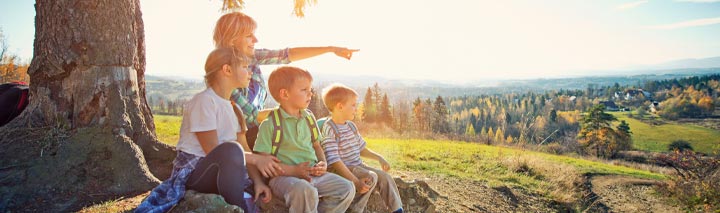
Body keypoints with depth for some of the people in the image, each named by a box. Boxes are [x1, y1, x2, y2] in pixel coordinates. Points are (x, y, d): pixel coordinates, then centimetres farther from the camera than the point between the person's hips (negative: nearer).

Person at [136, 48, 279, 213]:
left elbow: (244, 150, 4)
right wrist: (256, 158, -17)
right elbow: (213, 151, -18)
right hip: (193, 172, -6)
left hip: (222, 173, 6)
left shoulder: (233, 107, 12)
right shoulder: (204, 100, -13)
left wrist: (258, 181, -10)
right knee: (232, 148, -35)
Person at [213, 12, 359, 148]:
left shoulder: (252, 57, -4)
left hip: (258, 128, 7)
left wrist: (332, 49, -7)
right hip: (245, 136, -7)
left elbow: (287, 55, -6)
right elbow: (251, 116, -19)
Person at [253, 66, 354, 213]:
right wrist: (294, 170, -21)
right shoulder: (270, 124, -8)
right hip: (284, 176, -6)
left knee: (347, 188, -7)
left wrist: (323, 163, 1)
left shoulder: (309, 118, 12)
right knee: (306, 191, -37)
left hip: (313, 174, 7)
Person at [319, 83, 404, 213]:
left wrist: (379, 158, 13)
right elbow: (334, 160, -25)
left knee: (384, 176, -2)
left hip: (358, 166, 8)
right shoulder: (329, 129, -19)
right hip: (342, 169, -8)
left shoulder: (351, 126, 10)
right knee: (371, 178, -25)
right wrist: (355, 182, -30)